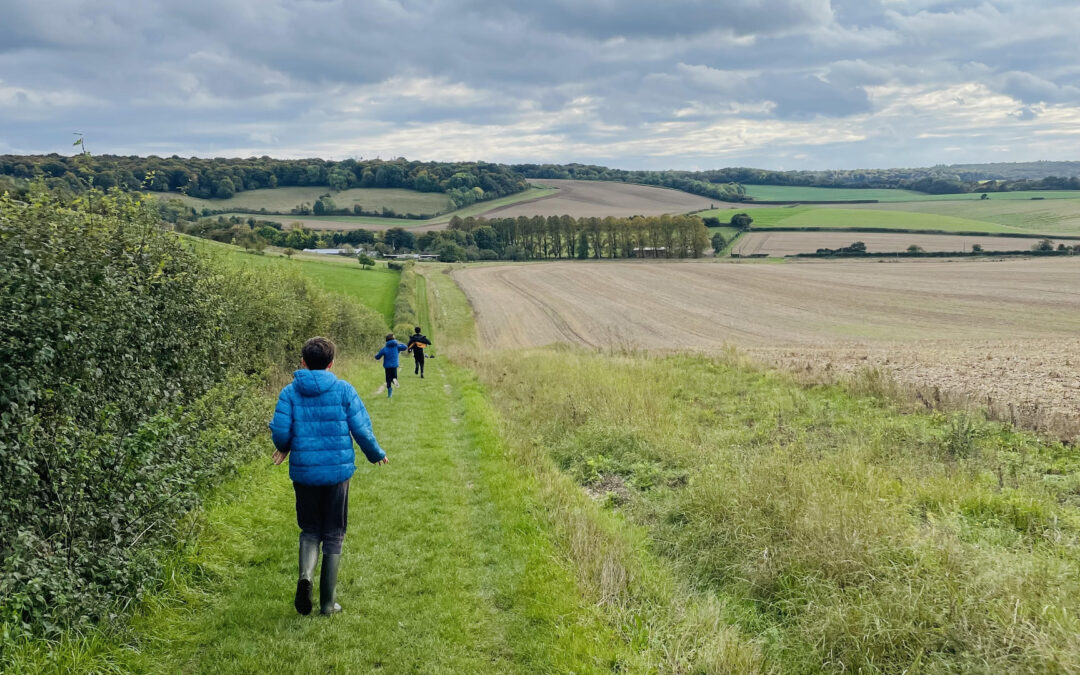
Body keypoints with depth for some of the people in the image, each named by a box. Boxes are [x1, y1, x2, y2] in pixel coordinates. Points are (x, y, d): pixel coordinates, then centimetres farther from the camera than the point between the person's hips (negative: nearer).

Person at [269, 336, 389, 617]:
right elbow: (362, 430, -5)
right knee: (333, 536, 10)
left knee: (310, 530, 17)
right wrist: (377, 455, 14)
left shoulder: (290, 392, -2)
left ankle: (306, 574, -12)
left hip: (304, 472, 1)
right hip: (338, 470, -1)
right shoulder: (344, 390, -4)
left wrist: (284, 448, 16)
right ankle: (328, 602, 13)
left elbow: (280, 431, -8)